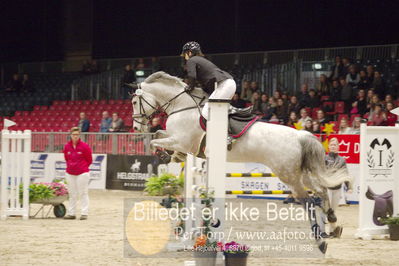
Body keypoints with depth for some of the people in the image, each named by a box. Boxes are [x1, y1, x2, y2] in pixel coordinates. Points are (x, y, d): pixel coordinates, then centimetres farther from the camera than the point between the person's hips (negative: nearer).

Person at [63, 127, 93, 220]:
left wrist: (82, 167, 7)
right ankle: (71, 213, 14)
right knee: (72, 194, 9)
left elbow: (89, 160, 3)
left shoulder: (84, 146, -5)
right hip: (70, 173, 4)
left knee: (83, 193, -4)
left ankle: (84, 213, -2)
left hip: (82, 173, -4)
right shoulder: (67, 146, 6)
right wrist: (70, 166, 12)